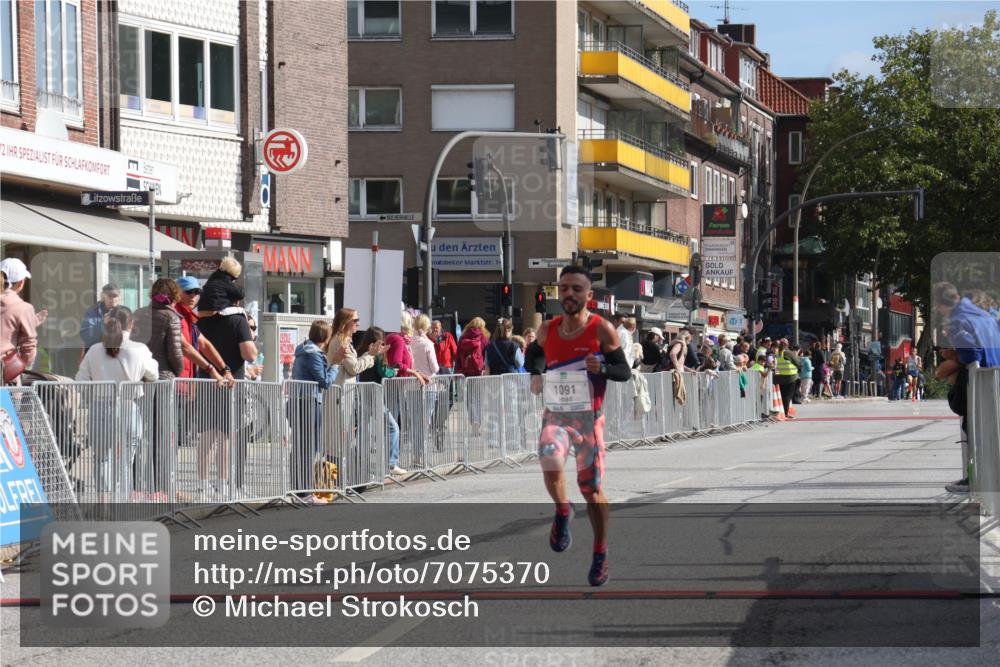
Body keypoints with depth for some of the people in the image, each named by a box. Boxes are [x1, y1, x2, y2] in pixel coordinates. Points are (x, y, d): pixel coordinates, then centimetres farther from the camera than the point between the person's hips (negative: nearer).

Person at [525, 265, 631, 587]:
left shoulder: (602, 329, -9)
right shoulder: (548, 330, 2)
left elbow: (624, 372, -6)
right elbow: (535, 353, 24)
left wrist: (601, 368, -26)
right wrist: (536, 374, 4)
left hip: (588, 418, -2)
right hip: (554, 415, 2)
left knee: (592, 489, 3)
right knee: (551, 466, -26)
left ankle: (600, 553, 21)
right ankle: (561, 512, 5)